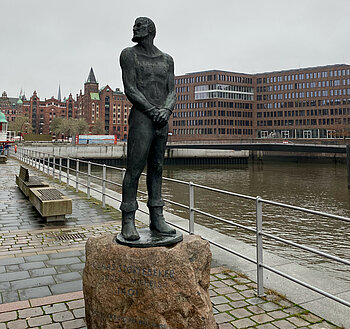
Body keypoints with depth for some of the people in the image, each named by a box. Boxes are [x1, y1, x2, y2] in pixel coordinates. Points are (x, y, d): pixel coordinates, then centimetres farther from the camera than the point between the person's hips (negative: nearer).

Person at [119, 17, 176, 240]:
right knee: (134, 169, -7)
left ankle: (157, 219, 12)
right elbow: (130, 90, -5)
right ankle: (128, 221, -2)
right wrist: (153, 111, -13)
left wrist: (167, 110, -11)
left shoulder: (167, 60, 17)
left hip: (163, 121, 5)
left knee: (157, 168, 6)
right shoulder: (129, 55, 5)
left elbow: (172, 92, 11)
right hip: (141, 119, -4)